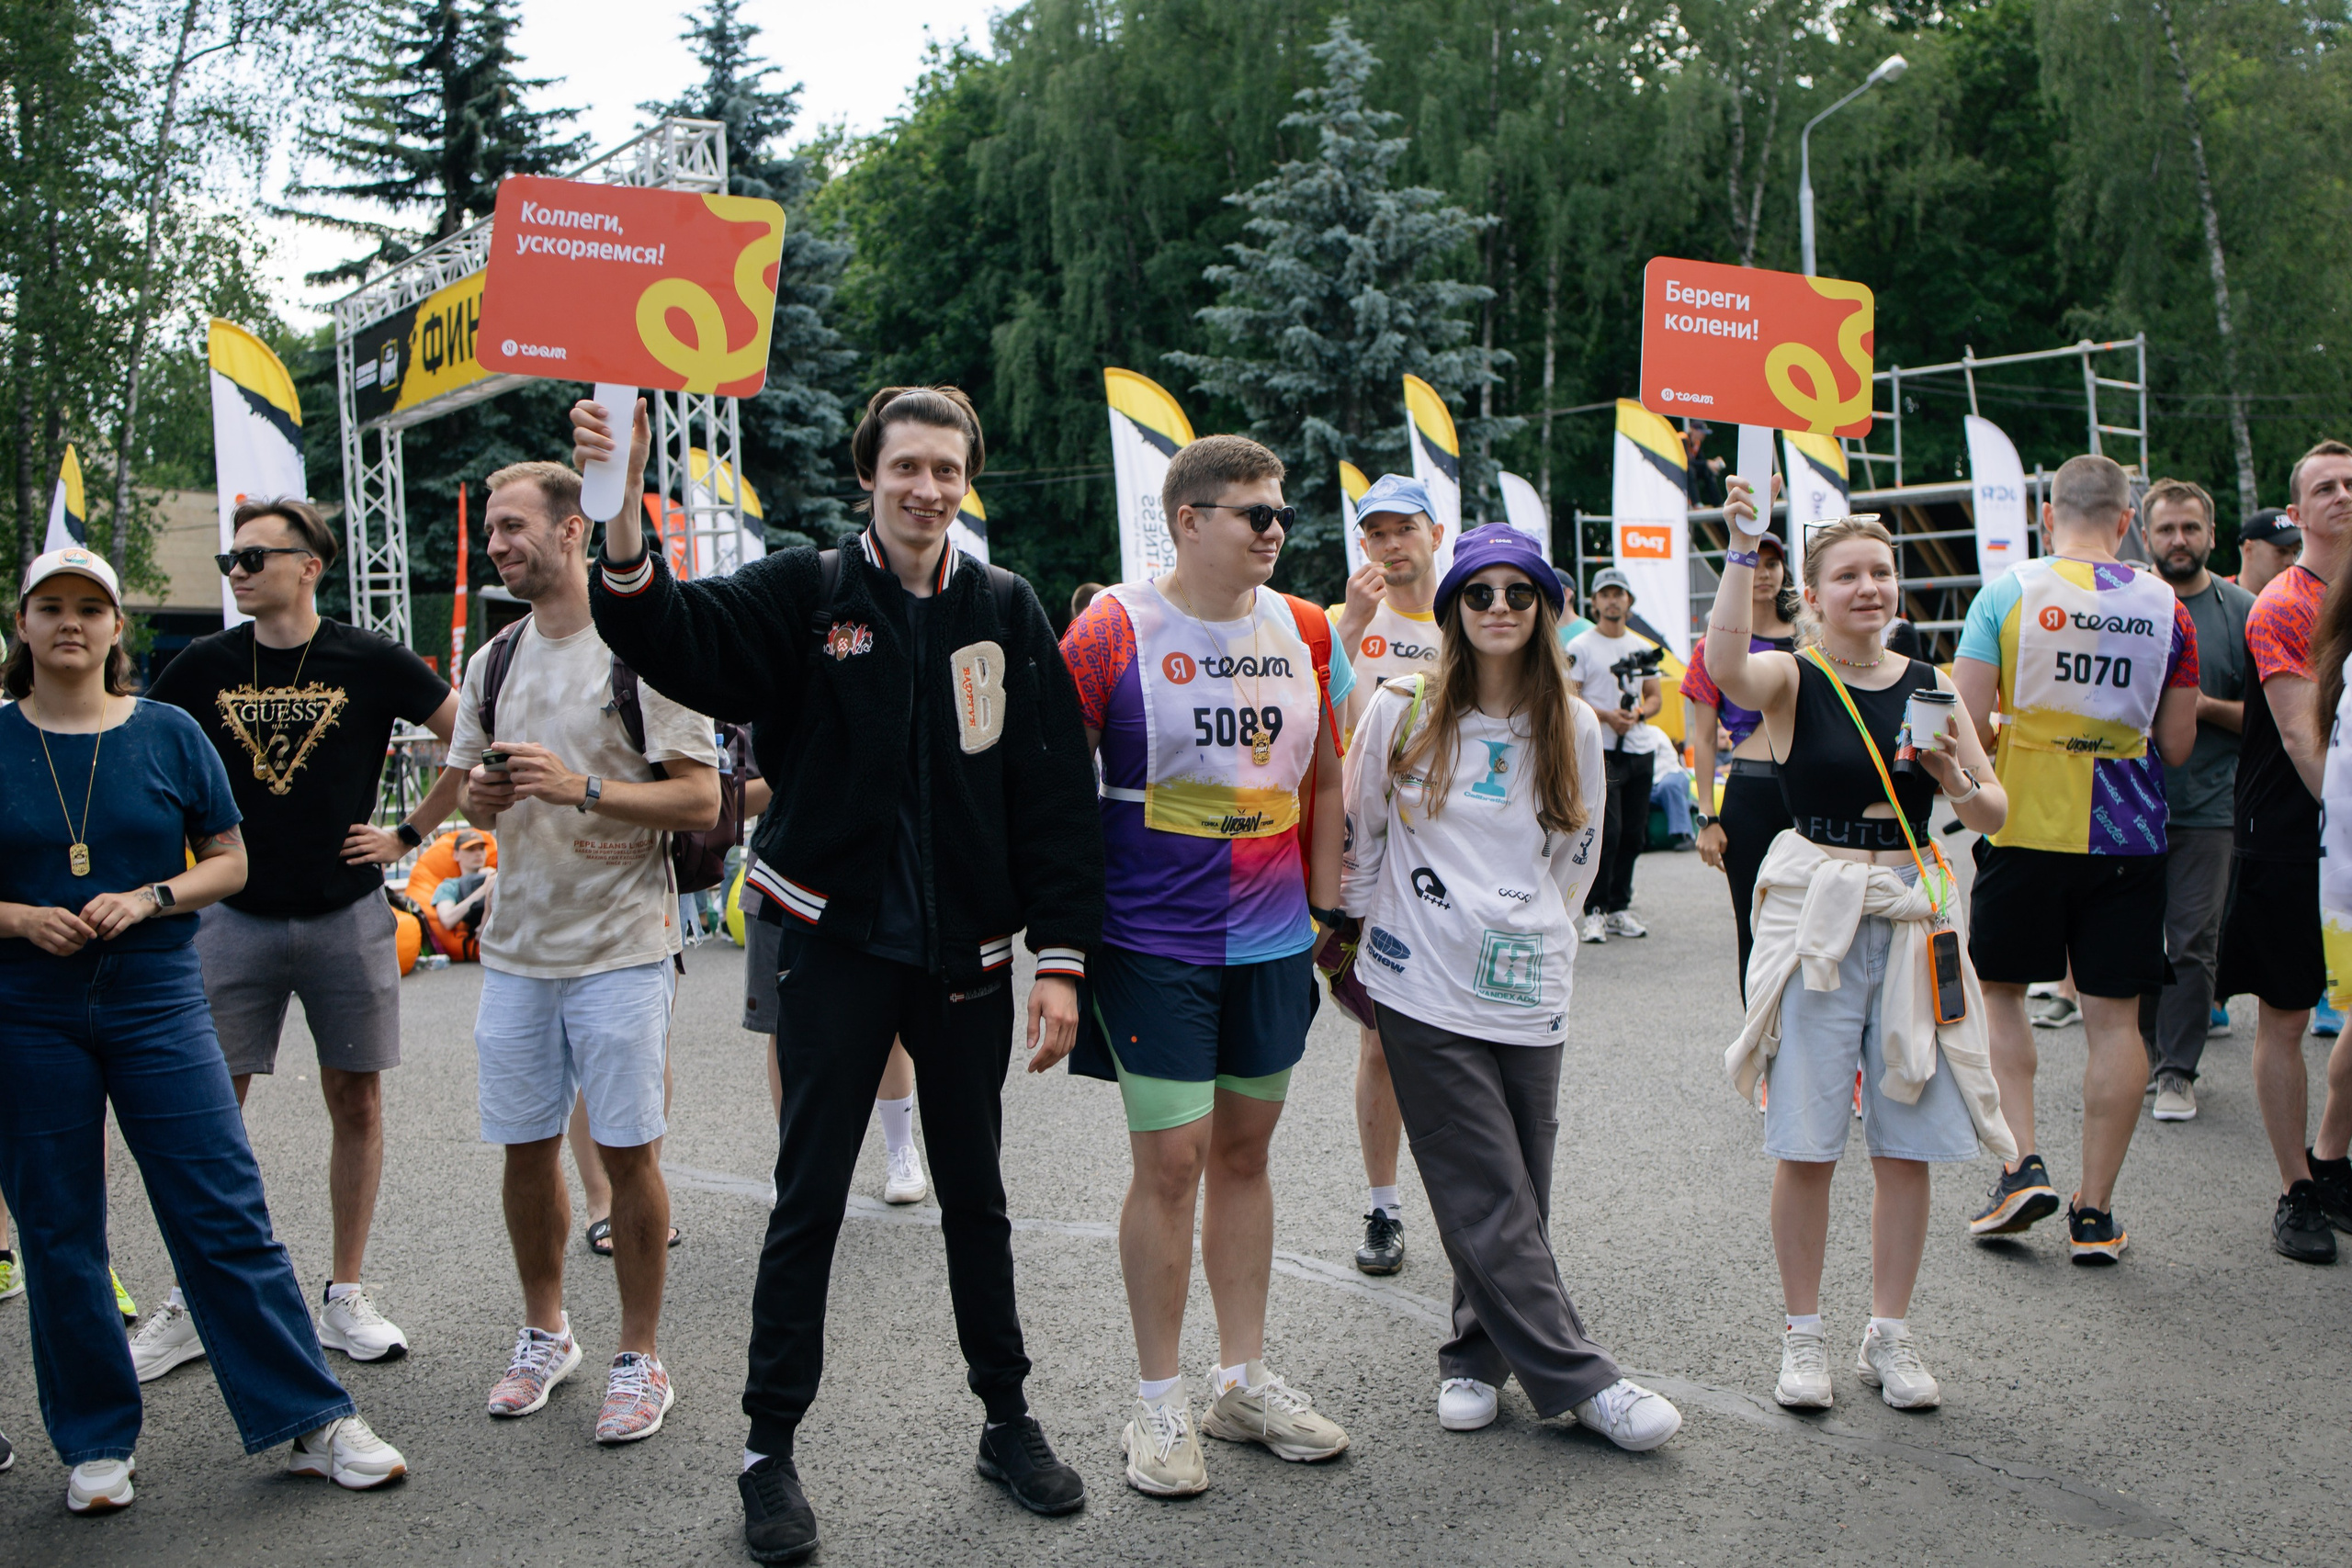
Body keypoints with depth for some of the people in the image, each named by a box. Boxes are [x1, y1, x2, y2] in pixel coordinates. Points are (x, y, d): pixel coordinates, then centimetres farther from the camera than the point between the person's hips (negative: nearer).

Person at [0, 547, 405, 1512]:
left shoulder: (168, 734, 2)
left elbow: (228, 861, 5)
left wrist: (147, 899, -12)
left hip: (157, 1000, 0)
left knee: (225, 1216, -3)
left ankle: (315, 1425, 4)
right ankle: (96, 1444, 22)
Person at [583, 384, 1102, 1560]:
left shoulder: (1006, 612, 2)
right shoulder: (805, 593, -3)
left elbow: (1055, 796, 0)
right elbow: (681, 637, -22)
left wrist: (1061, 958, -4)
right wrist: (625, 524, -42)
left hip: (968, 953, 2)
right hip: (838, 944, -2)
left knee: (975, 1194, 15)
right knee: (808, 1201, 5)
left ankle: (1008, 1420, 31)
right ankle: (770, 1450, 21)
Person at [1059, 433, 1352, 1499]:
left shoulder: (1302, 631, 7)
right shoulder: (1112, 632, -8)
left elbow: (1324, 777, 16)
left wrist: (1325, 908, 13)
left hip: (1274, 941, 5)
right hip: (1154, 942, -5)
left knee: (1244, 1150, 14)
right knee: (1170, 1159, -1)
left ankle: (1244, 1380, 27)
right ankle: (1158, 1402, 15)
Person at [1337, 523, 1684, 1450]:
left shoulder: (1574, 728, 7)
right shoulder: (1401, 713, -1)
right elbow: (1354, 835, 9)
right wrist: (1367, 926, 15)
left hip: (1528, 994, 3)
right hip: (1425, 991, -3)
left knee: (1517, 1195, 6)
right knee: (1491, 1200, -4)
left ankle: (1476, 1355, 24)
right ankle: (1578, 1381, 4)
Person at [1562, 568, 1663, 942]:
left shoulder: (1643, 647, 17)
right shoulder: (1580, 647, 1)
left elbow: (1654, 697, 18)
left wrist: (1637, 713, -4)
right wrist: (1607, 716, -18)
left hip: (1639, 750, 5)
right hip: (1600, 751, -5)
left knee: (1633, 834, 6)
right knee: (1607, 831, -14)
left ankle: (1620, 908, 17)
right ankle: (1594, 911, -7)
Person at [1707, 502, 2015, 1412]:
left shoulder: (1930, 686, 9)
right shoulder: (1792, 679, -2)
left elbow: (1993, 815, 11)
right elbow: (1726, 669, -27)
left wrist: (1955, 777, -10)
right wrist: (1742, 546, -27)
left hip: (1913, 918, 3)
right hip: (1815, 917, -3)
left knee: (1908, 1142, 7)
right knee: (1806, 1142, 1)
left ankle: (1889, 1335, 21)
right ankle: (1802, 1336, 15)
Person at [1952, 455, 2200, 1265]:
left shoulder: (2006, 594, -6)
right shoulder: (2165, 607, 1)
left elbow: (1967, 725, -9)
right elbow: (2176, 747, 4)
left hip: (2026, 827, -1)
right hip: (2128, 835, 2)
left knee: (2000, 992, 15)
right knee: (2115, 1017, 6)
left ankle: (2021, 1166, 3)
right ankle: (2094, 1212, 9)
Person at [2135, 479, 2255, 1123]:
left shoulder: (2242, 611, 2)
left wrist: (2205, 708, -13)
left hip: (2205, 808, -2)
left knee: (2193, 943, -2)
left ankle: (2177, 1069, 8)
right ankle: (2144, 1053, 25)